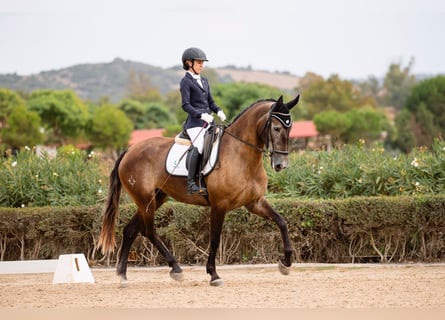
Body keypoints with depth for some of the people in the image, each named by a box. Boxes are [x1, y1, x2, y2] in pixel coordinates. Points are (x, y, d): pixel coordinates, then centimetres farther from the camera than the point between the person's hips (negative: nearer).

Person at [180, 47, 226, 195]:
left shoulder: (204, 81, 20)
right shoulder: (186, 81, -2)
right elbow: (186, 105, -10)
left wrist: (219, 111, 3)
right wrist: (201, 115, -22)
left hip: (208, 121, 8)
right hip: (195, 122, -8)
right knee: (199, 147, -27)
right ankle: (191, 183, -29)